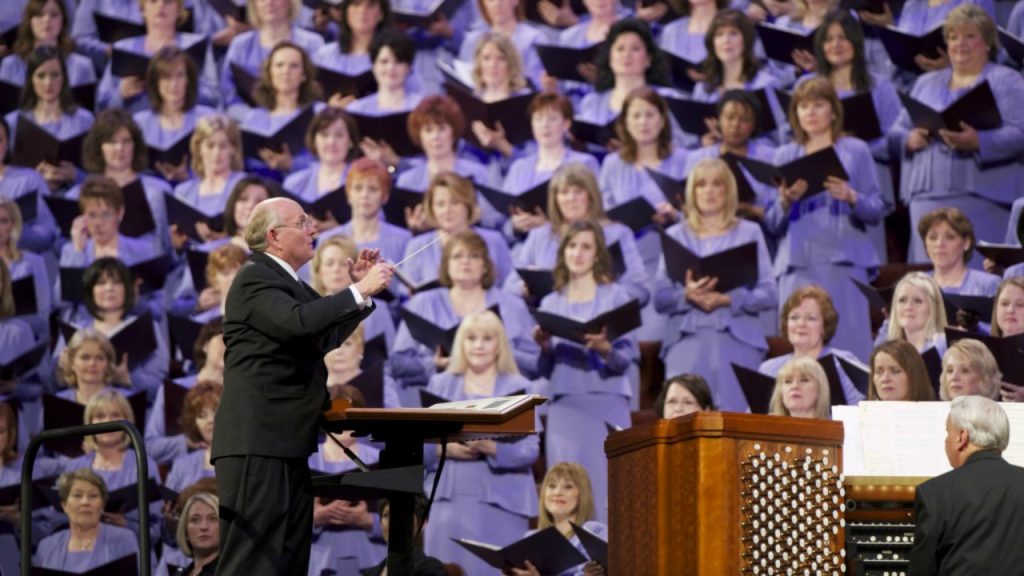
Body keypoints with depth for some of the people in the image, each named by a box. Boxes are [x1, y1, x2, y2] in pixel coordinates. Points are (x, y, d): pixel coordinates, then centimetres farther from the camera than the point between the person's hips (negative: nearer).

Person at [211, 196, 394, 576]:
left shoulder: (288, 284, 20)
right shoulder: (256, 278, -9)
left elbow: (325, 337, 29)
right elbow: (298, 322, -27)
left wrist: (361, 291, 18)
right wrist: (360, 290, -19)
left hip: (287, 444, 10)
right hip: (257, 444, -10)